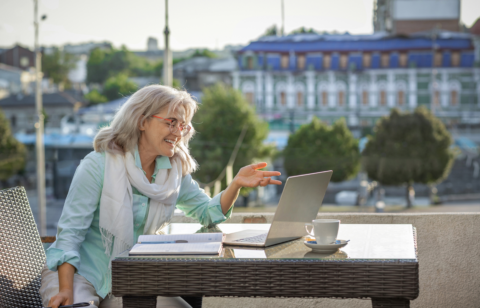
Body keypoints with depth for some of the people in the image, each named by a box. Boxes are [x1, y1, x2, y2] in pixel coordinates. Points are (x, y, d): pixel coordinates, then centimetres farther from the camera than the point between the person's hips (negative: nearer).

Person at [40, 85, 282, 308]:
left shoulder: (175, 171, 3)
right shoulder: (98, 166, -14)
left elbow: (208, 213, 10)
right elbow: (70, 232, -16)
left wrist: (237, 184, -9)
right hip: (80, 272, -6)